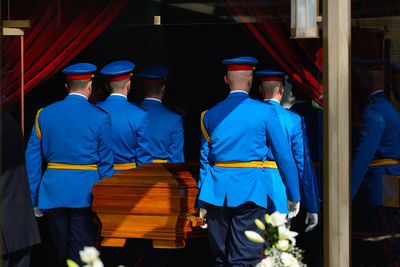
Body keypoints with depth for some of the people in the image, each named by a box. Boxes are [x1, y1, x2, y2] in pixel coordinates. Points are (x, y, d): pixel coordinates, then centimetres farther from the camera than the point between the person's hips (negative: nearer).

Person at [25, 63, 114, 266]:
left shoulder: (44, 114, 4)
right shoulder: (99, 118, -6)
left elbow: (32, 158, 4)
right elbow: (105, 163, -4)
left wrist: (33, 199, 8)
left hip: (53, 193, 4)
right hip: (85, 193, -4)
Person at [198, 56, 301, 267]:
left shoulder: (210, 115, 6)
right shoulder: (265, 112, -2)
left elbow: (204, 160, 9)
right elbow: (284, 156, -1)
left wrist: (202, 202, 15)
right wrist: (293, 196, 8)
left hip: (217, 192, 4)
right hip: (250, 192, -3)